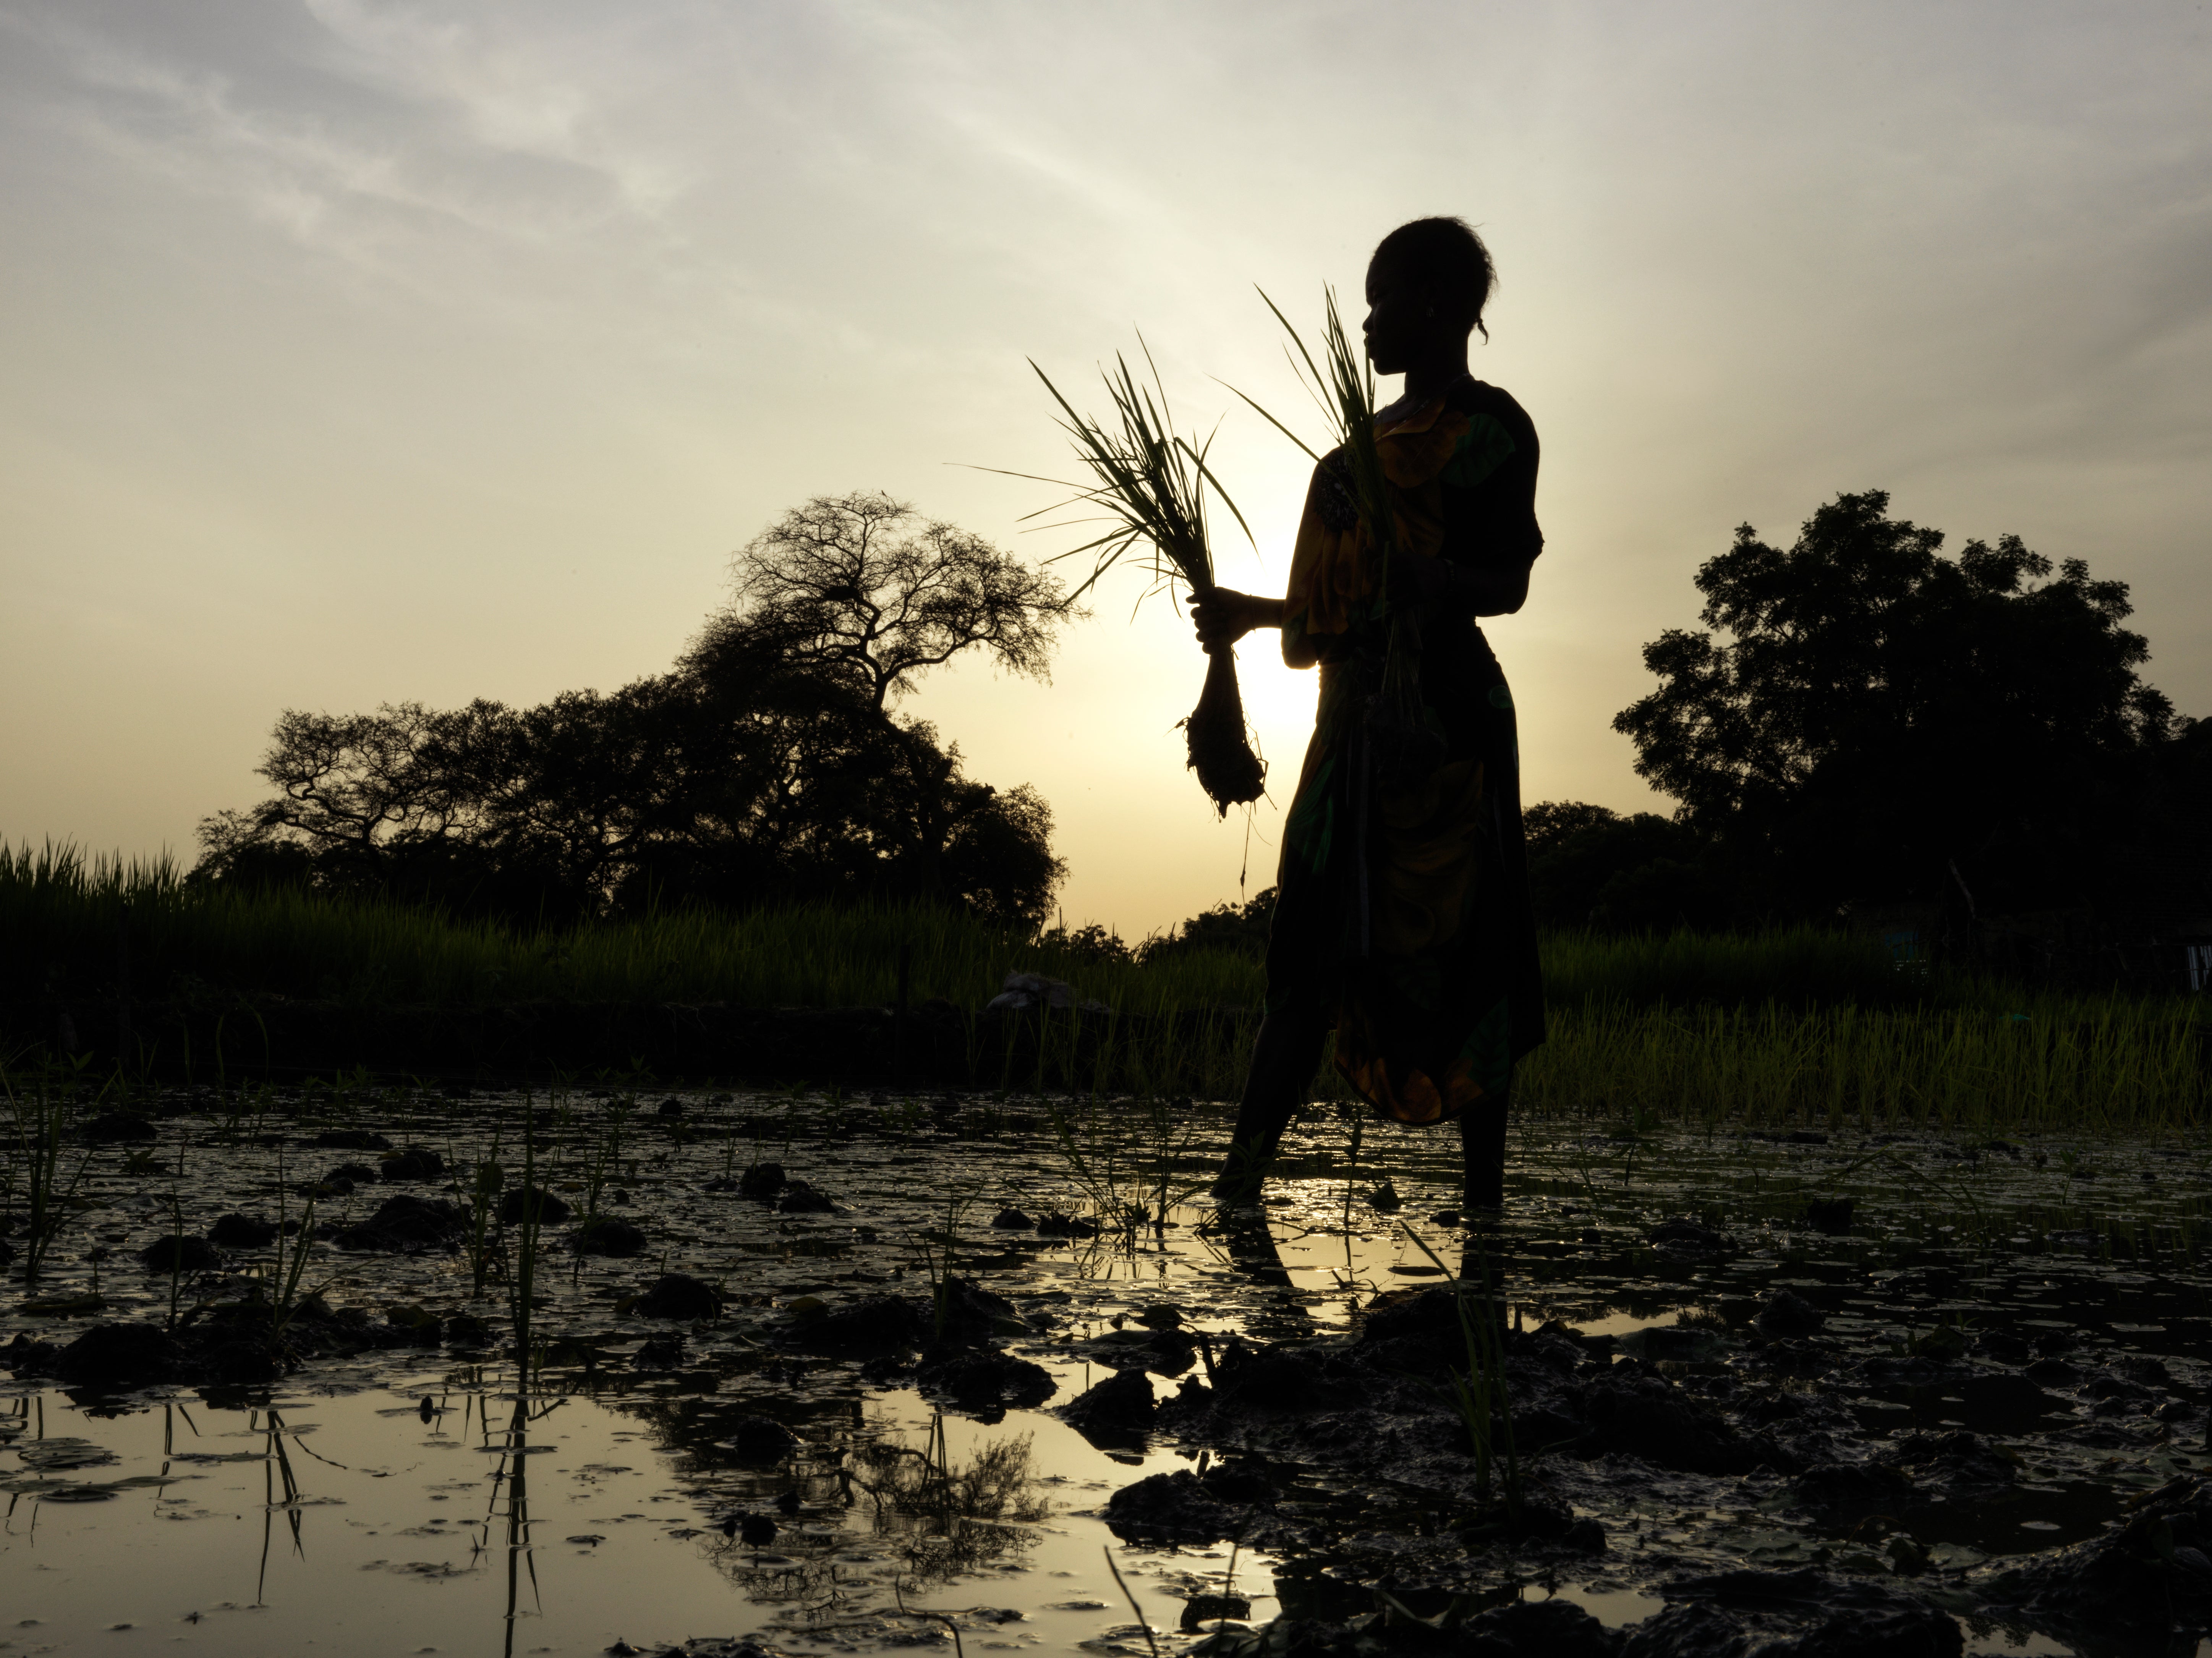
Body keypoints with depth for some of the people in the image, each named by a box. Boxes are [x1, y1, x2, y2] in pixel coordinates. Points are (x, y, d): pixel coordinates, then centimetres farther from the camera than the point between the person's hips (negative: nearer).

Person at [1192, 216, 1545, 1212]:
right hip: (1356, 717, 8)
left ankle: (1485, 1196, -2)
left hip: (1440, 711, -8)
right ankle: (1240, 1179, 0)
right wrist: (1253, 612, 34)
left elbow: (1507, 586, -12)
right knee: (1309, 946, 2)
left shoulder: (1486, 424, -2)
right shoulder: (1377, 438, 23)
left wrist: (1428, 580, -32)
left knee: (1450, 947, -9)